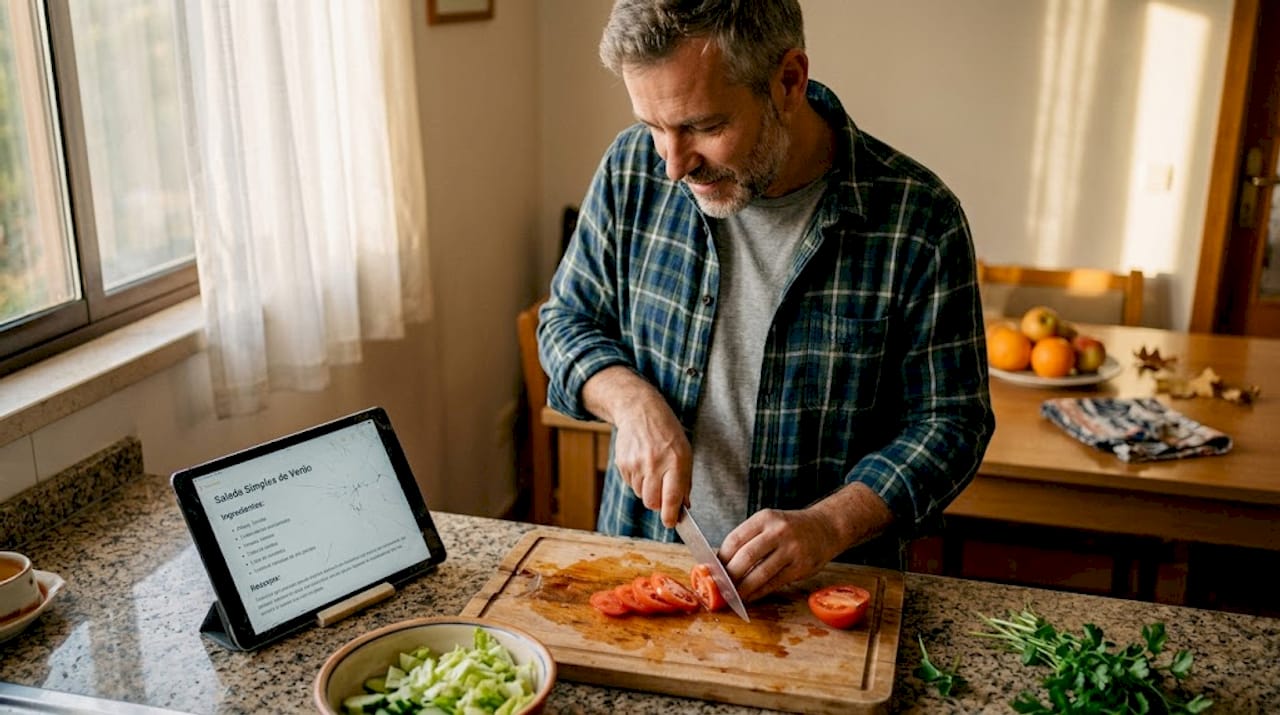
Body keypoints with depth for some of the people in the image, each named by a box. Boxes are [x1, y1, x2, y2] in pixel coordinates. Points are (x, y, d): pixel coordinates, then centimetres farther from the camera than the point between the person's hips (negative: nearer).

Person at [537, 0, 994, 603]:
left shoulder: (918, 220, -13)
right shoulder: (632, 170, -4)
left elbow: (950, 422, -7)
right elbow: (566, 319, 8)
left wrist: (827, 526, -22)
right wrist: (631, 399, -13)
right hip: (640, 555, 0)